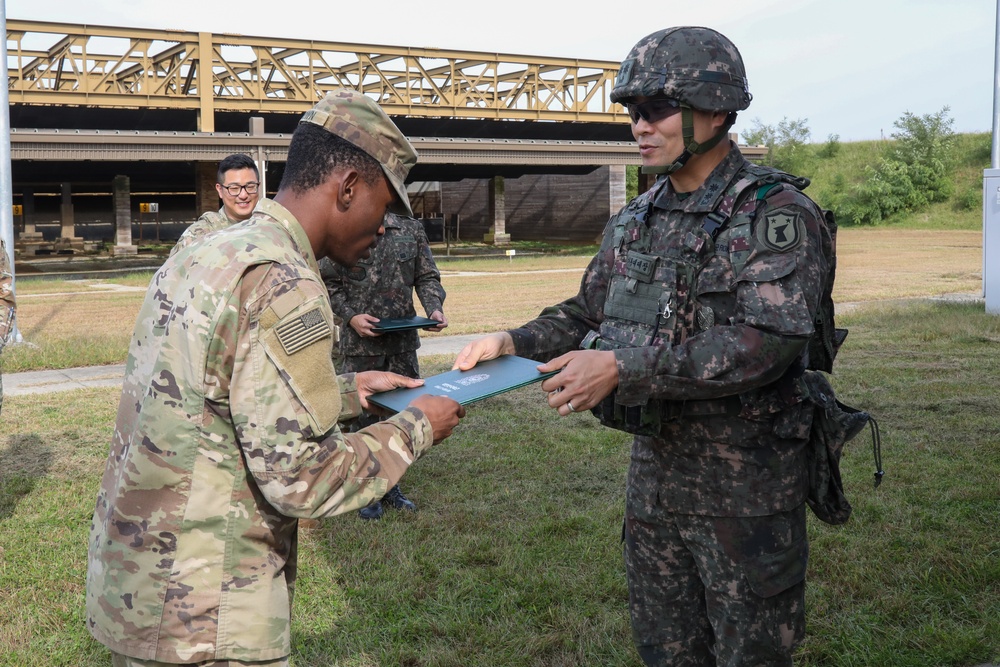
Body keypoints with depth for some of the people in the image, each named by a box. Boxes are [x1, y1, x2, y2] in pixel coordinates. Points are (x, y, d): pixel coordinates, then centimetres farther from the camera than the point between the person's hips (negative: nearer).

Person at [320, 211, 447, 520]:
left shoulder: (411, 228, 5)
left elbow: (427, 277, 9)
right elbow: (327, 284, -1)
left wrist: (435, 308, -9)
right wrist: (350, 316, -15)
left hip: (404, 341, 4)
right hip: (360, 342, -4)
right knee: (363, 415, 3)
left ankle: (391, 486, 27)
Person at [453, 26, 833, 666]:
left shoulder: (777, 215, -15)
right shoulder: (634, 222, 7)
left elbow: (769, 339, -26)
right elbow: (586, 312, 15)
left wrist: (624, 366, -31)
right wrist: (515, 341, -5)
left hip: (747, 489, -6)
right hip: (655, 473, 6)